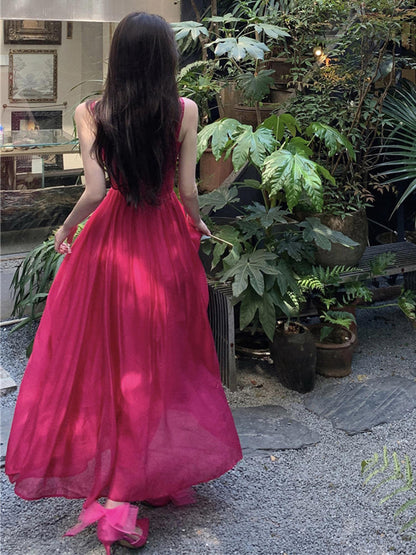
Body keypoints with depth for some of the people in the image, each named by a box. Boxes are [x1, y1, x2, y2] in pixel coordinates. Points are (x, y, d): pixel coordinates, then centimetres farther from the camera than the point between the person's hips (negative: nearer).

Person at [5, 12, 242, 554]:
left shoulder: (91, 113, -8)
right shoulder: (185, 111, -8)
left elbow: (95, 192, -13)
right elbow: (188, 192, -7)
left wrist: (66, 228, 5)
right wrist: (198, 227, 14)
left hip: (111, 242, 0)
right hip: (167, 243, 0)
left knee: (104, 351, 13)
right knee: (161, 358, 11)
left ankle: (110, 478, 19)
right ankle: (129, 487, 20)